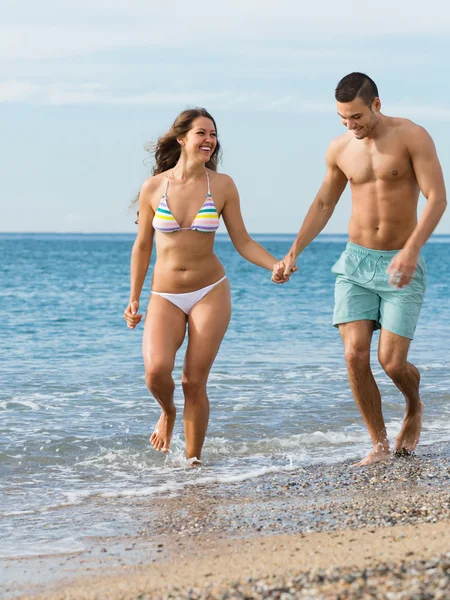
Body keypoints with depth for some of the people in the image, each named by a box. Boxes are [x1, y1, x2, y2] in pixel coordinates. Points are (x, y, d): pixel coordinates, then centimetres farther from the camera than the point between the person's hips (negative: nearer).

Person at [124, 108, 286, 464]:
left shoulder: (221, 185, -2)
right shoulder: (153, 187, -2)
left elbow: (243, 242, 2)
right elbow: (142, 246, 8)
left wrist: (277, 266, -15)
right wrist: (134, 299, 10)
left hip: (210, 293, 0)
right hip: (165, 297, 0)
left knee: (195, 381, -4)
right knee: (156, 370, -21)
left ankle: (194, 460, 12)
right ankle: (168, 413, 14)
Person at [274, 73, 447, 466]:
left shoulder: (412, 137, -10)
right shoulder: (340, 149, 4)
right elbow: (324, 204, 17)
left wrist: (411, 250, -30)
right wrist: (293, 253, 8)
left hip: (402, 266, -4)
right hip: (355, 263, 4)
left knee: (392, 363, -9)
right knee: (355, 356, -9)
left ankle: (414, 407, 26)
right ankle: (380, 445, 5)